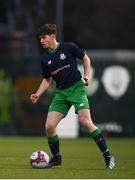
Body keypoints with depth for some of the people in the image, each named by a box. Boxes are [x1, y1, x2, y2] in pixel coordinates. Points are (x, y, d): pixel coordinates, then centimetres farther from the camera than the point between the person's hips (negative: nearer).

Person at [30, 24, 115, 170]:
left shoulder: (69, 47, -5)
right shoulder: (45, 58, 7)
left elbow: (85, 58, 9)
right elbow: (47, 80, 18)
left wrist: (87, 75, -5)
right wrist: (37, 95, 4)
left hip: (76, 88, -5)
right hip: (61, 92, 5)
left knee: (86, 122, -20)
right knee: (49, 126, -9)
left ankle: (107, 156, -12)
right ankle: (56, 158, 13)